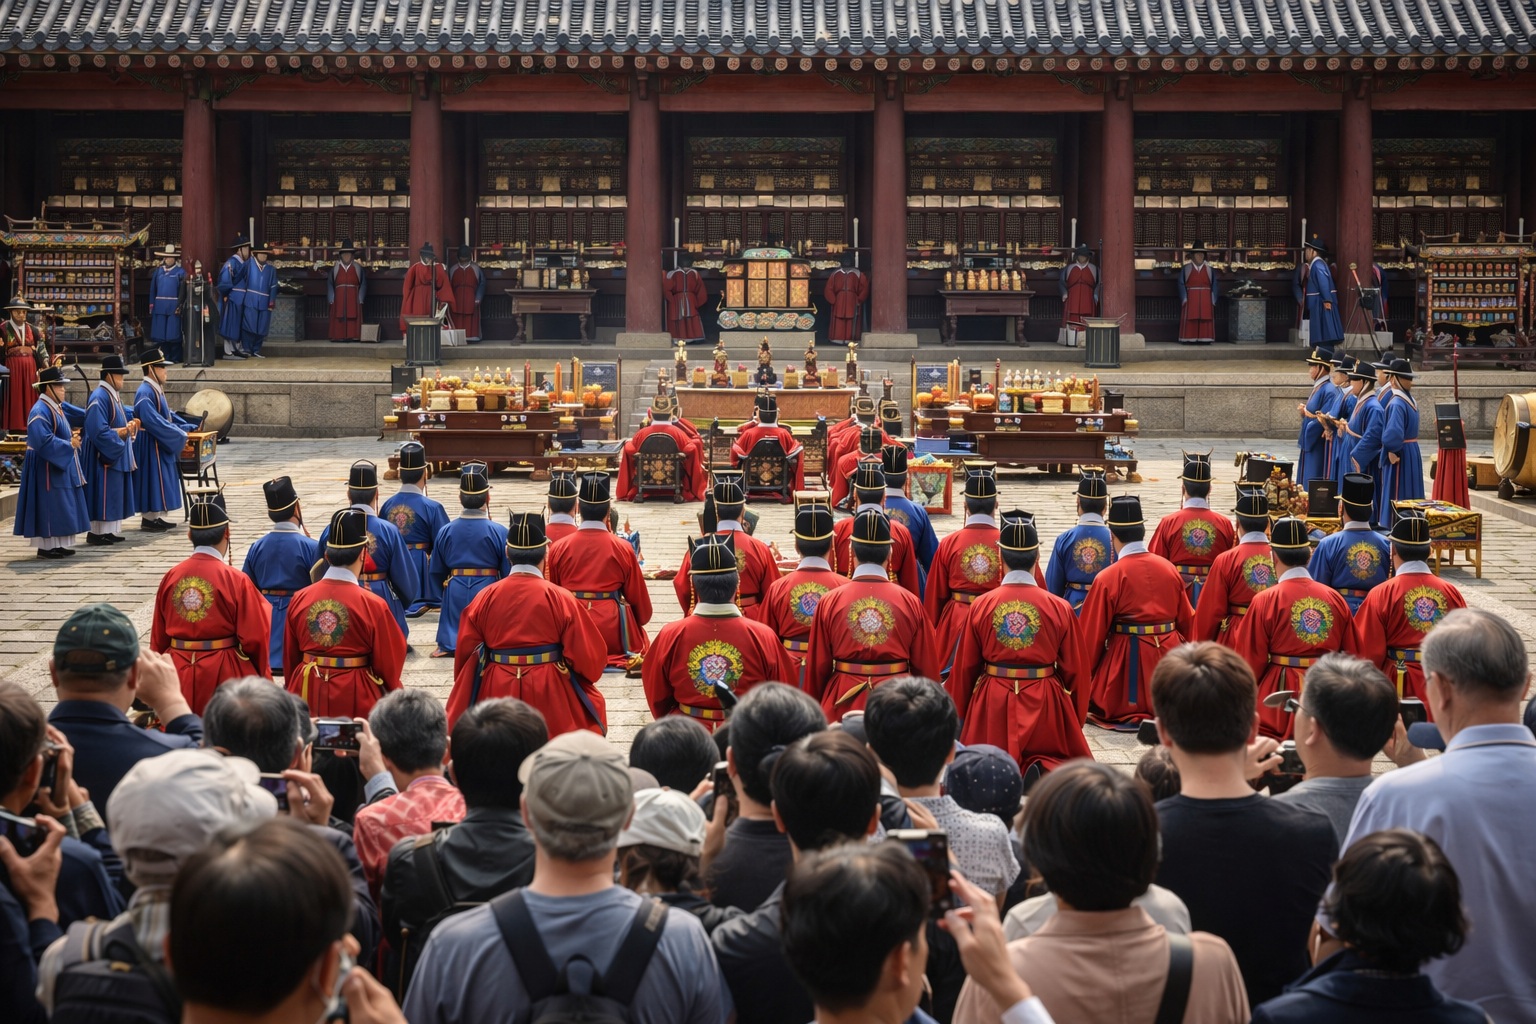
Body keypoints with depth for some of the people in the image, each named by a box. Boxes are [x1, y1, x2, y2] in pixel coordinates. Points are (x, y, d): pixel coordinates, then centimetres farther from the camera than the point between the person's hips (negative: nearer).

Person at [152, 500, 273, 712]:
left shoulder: (171, 577, 0)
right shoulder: (235, 580, -12)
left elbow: (158, 636, 9)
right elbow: (254, 637, -8)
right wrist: (262, 677, 9)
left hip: (179, 676, 4)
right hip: (224, 675, -4)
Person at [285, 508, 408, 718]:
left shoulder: (299, 599, -2)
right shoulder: (372, 605, -13)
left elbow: (290, 656, 8)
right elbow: (389, 660, -3)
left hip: (308, 695, 4)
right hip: (356, 701, -4)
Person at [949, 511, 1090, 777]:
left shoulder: (981, 606, -4)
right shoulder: (1060, 608, -5)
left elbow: (965, 667, 4)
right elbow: (1075, 670, 2)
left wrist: (959, 716, 18)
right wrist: (1076, 721, 17)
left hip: (993, 704, 1)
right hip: (1044, 703, 0)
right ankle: (1047, 771, -18)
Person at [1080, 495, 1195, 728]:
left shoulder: (1108, 578, -11)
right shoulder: (1169, 568, 2)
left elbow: (1092, 632, -6)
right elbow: (1187, 620, 10)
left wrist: (1084, 674, 7)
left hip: (1127, 661, -4)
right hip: (1169, 657, 4)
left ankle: (1133, 718, -12)